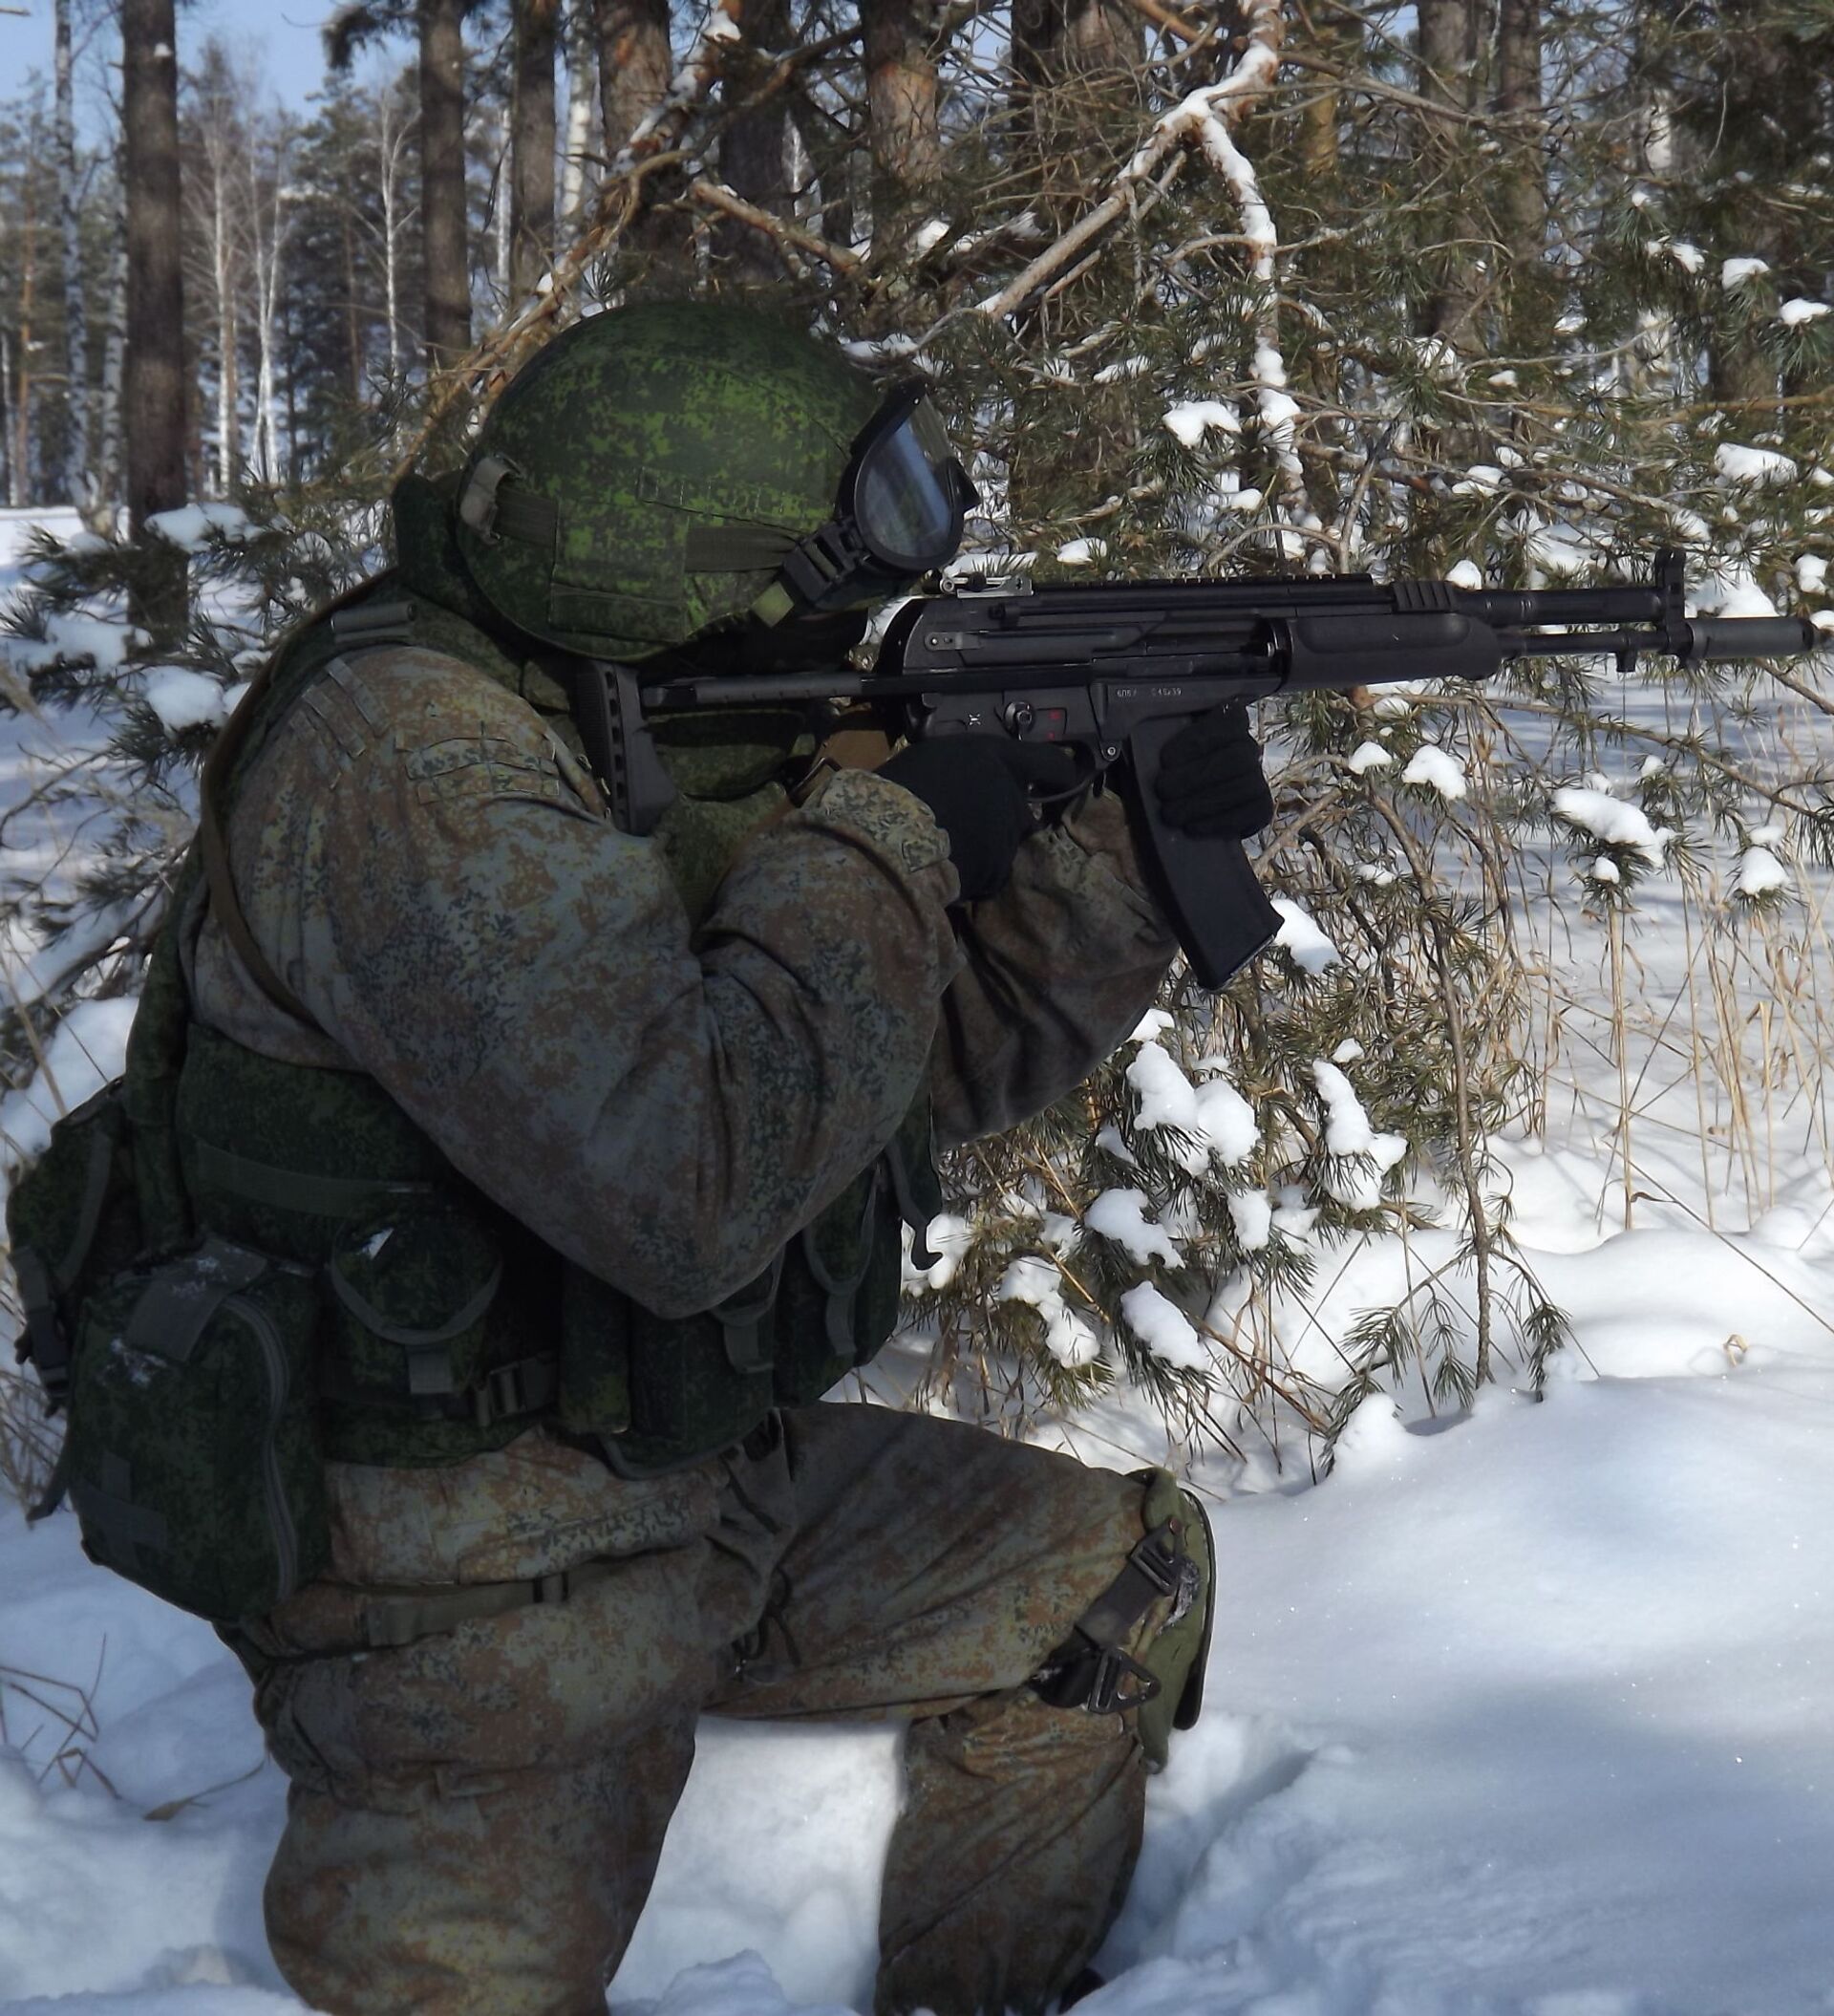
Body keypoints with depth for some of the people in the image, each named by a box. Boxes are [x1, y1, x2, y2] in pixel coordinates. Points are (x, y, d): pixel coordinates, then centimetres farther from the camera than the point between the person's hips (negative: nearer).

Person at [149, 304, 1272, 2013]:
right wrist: (893, 845, -24)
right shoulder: (408, 760, -25)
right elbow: (686, 1180, -36)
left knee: (1119, 1573, 14)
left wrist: (1133, 838, -6)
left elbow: (957, 1055, 10)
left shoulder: (701, 744, 2)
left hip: (709, 1474, 9)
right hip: (479, 1575, -8)